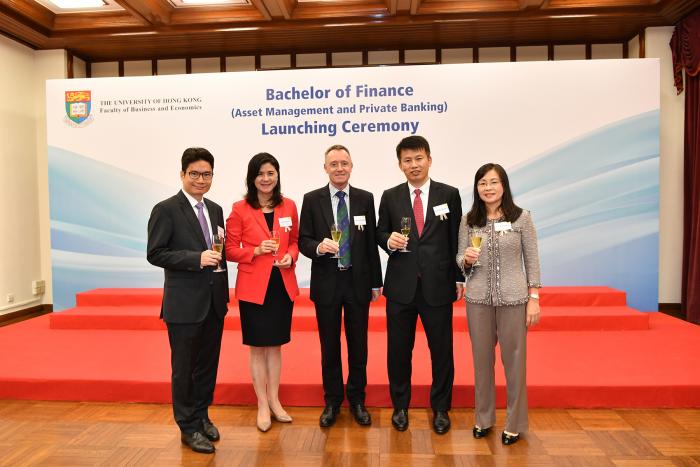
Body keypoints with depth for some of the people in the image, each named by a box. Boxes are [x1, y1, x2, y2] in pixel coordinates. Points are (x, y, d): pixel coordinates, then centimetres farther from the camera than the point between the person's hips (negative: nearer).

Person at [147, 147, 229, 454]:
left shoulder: (215, 209, 10)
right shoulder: (166, 209, -9)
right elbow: (155, 253, -14)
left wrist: (221, 246, 0)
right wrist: (197, 258, -22)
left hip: (214, 302, 6)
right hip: (185, 303, -6)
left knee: (208, 364, 17)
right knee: (184, 367, 8)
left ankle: (202, 415, 36)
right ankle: (189, 427, 24)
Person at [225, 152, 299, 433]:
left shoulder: (289, 206, 3)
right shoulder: (240, 209, -6)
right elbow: (230, 249, -3)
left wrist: (291, 255, -7)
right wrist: (256, 251, -18)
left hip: (283, 285, 3)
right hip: (253, 286, -3)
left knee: (275, 344, 15)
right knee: (258, 347, 8)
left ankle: (274, 401, 30)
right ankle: (262, 405, 25)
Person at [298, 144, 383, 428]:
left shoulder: (365, 199, 3)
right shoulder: (312, 200, -1)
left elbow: (371, 243, 4)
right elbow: (303, 241, 0)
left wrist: (376, 282, 5)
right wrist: (319, 246, -23)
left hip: (358, 282, 1)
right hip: (326, 283, -1)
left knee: (358, 345, 11)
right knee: (329, 346, 11)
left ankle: (357, 400, 29)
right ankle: (332, 401, 28)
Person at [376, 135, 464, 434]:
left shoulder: (449, 194, 2)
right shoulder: (390, 197, 4)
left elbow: (456, 239, 4)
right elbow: (379, 233, 10)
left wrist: (459, 278, 3)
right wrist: (389, 240, -13)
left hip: (438, 285, 0)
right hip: (401, 286, 1)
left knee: (442, 350, 9)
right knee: (398, 350, 10)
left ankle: (440, 409, 29)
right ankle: (400, 406, 31)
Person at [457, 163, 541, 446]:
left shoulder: (521, 217, -3)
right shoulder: (468, 221, 2)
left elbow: (532, 260, 0)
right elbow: (460, 261, 7)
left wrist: (534, 298, -4)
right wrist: (467, 259, -16)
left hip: (513, 298, -2)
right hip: (478, 299, 2)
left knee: (513, 360, 7)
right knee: (482, 359, 12)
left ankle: (514, 423, 25)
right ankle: (483, 418, 30)